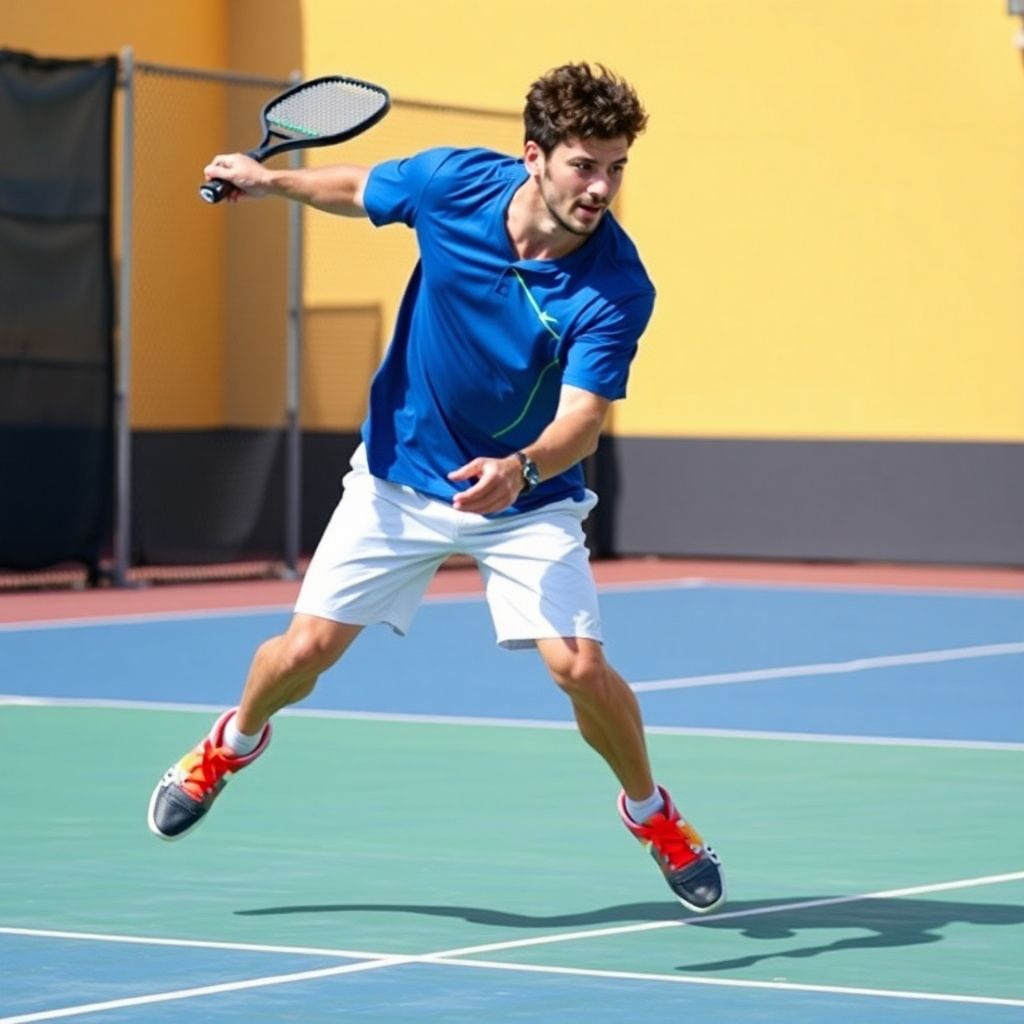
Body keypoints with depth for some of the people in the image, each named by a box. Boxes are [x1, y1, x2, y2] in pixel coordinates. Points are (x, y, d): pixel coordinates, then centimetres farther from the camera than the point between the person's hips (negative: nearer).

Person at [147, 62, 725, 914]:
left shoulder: (617, 290, -26)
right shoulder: (452, 183, -18)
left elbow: (581, 419, -33)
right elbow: (356, 189, 4)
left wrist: (521, 469, -53)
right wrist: (269, 180, -12)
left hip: (528, 497, -2)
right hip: (402, 474, 2)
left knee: (579, 666, -18)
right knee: (304, 651, 0)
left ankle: (650, 811, 12)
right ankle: (234, 742, 36)